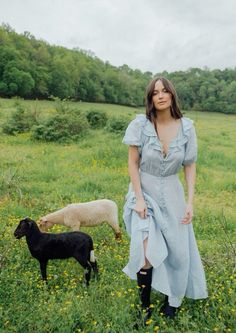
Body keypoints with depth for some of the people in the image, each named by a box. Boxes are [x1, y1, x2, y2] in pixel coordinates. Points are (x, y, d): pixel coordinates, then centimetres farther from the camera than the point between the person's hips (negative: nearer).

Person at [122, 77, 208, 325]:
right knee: (147, 256, -12)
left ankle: (171, 300, 36)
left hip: (172, 194, 3)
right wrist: (139, 198, -13)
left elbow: (190, 166, 0)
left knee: (178, 251, 10)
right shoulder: (141, 124, -13)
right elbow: (133, 163, -8)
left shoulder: (186, 127, -7)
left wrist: (190, 201, -6)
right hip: (144, 192, -2)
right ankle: (145, 307, 14)